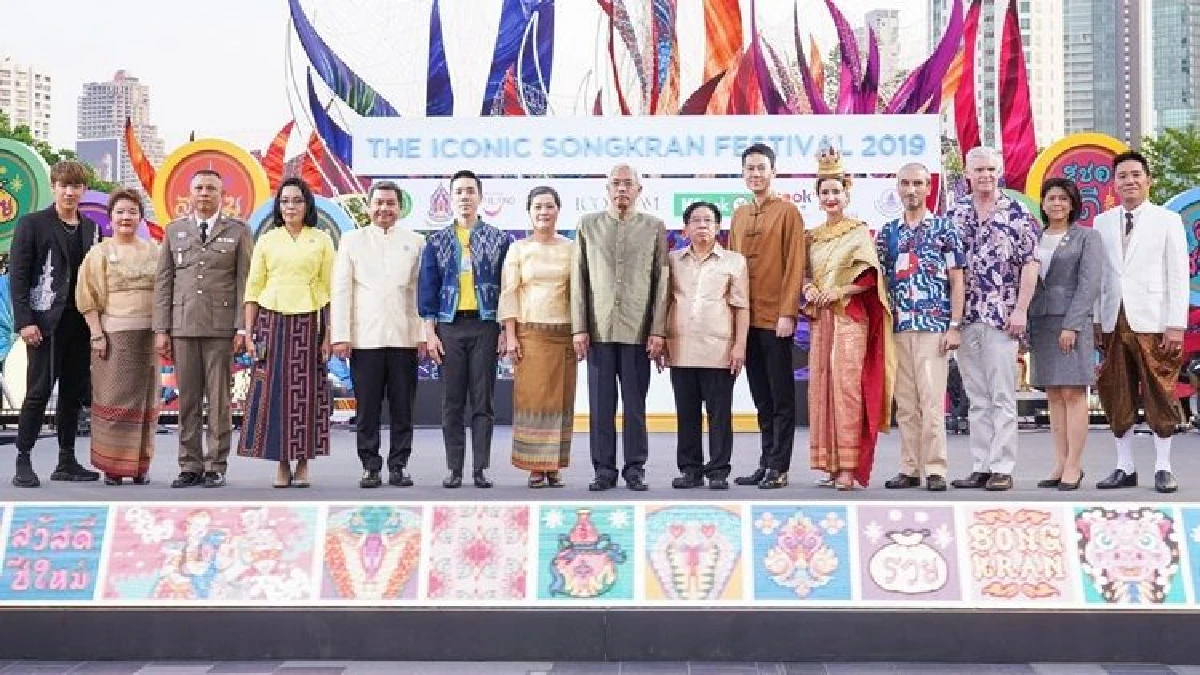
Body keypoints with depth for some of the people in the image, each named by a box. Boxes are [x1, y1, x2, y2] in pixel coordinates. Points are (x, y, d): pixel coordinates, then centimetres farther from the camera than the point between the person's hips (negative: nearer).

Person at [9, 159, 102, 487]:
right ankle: (23, 462, 4)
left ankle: (67, 461, 15)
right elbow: (18, 275, -5)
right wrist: (24, 321, -13)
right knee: (39, 391, -5)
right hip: (46, 322, -5)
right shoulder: (32, 224, 0)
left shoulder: (91, 229, 14)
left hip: (81, 323, 5)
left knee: (74, 392, 8)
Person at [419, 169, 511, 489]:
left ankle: (480, 468, 6)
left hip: (485, 326, -1)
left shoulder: (499, 240, 6)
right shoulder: (437, 241, 9)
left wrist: (505, 330, -2)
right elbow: (427, 288, 7)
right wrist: (430, 332, -2)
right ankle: (454, 469, 9)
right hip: (449, 327, 1)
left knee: (482, 401, 1)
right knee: (452, 402, 3)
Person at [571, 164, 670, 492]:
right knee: (600, 404, 3)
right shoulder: (587, 225, 9)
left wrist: (658, 330, -4)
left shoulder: (655, 227, 7)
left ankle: (635, 468, 12)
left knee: (635, 404, 3)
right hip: (598, 329, 1)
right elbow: (578, 280, 6)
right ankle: (604, 470, 10)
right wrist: (579, 328, -1)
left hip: (638, 329, -1)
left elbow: (661, 281, 3)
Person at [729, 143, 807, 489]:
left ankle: (779, 467, 4)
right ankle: (765, 463, 17)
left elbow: (795, 265, -8)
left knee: (781, 397, 0)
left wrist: (787, 313, -15)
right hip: (745, 318, 6)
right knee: (760, 397, 11)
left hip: (775, 319, -6)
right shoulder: (739, 215, 14)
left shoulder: (787, 211, -3)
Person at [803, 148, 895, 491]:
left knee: (846, 385, -12)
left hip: (850, 316, -5)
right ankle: (831, 462, 6)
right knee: (821, 386, 1)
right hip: (821, 317, 5)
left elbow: (870, 275, -5)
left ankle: (849, 466, -11)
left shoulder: (859, 232, 2)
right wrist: (809, 289, -5)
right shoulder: (813, 236, 16)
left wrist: (838, 292, -15)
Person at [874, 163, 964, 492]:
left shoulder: (944, 228, 3)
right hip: (898, 327, 4)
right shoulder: (887, 232, 13)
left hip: (934, 326, -4)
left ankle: (935, 470, -2)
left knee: (932, 400, -7)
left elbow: (956, 280, 1)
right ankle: (910, 468, 12)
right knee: (905, 403, 6)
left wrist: (955, 325, -7)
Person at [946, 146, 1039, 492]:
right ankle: (981, 467, 14)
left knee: (1002, 397, -3)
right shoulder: (954, 214, 11)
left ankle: (1002, 468, 1)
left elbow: (1030, 263, -3)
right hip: (965, 317, 4)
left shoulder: (1018, 213, 1)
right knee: (977, 398, 8)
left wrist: (1021, 309, -10)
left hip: (1002, 317, -4)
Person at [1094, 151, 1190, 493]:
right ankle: (1125, 468, 13)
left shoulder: (1168, 221, 4)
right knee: (1118, 400, 5)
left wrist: (1176, 325, -8)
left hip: (1153, 322, -3)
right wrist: (1094, 320, 3)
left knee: (1159, 396, 2)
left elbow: (1178, 275, -1)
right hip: (1114, 322, 3)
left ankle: (1163, 468, 11)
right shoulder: (1102, 222, 11)